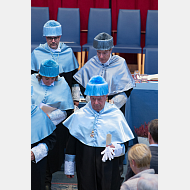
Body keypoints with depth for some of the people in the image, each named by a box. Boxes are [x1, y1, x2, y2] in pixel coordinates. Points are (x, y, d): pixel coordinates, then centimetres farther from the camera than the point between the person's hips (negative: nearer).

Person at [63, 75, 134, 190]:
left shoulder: (116, 115, 1)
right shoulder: (80, 115, 6)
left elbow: (125, 145, 2)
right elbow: (72, 142, 11)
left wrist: (115, 149, -20)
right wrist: (69, 167, 10)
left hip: (108, 166, -1)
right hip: (85, 165, 1)